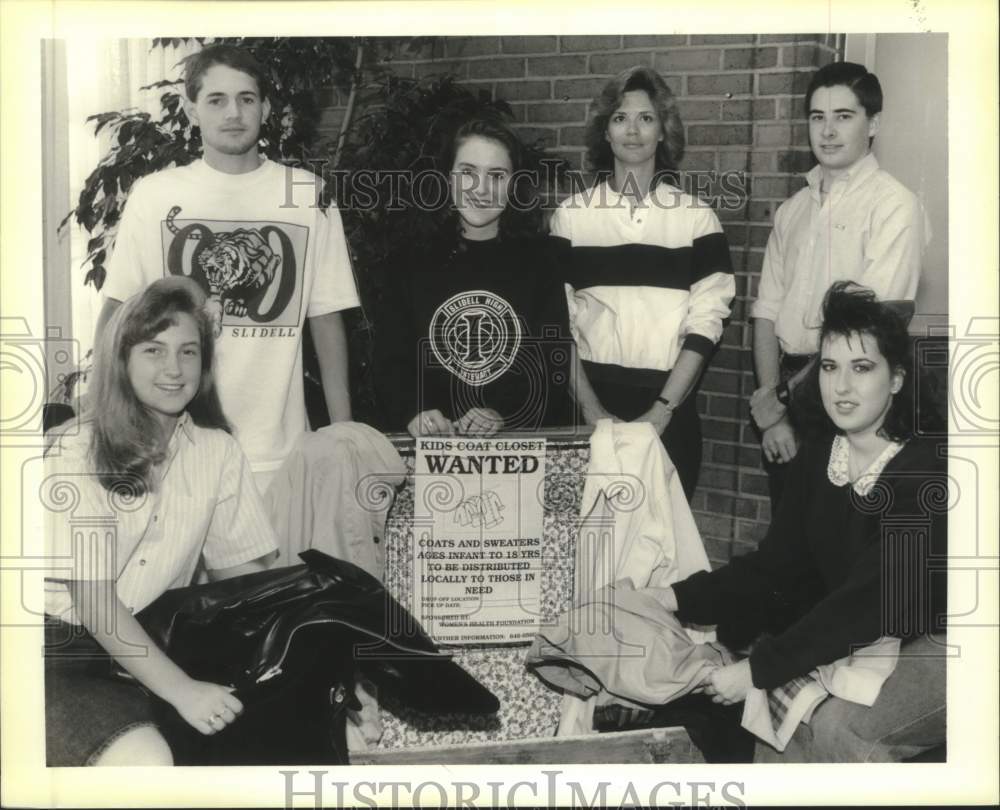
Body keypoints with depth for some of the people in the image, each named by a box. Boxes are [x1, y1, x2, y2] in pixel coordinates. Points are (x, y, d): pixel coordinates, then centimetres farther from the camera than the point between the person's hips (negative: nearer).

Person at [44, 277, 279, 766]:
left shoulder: (218, 452, 2)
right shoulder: (77, 453, -11)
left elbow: (243, 577, 3)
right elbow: (93, 601, -17)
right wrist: (181, 689, -26)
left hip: (156, 643, 5)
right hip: (65, 647, -5)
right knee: (144, 762, -30)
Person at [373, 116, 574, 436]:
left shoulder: (541, 259, 9)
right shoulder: (411, 263, 11)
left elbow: (553, 362, 0)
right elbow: (390, 362, 3)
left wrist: (500, 415, -16)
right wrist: (414, 413, -17)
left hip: (525, 441, 0)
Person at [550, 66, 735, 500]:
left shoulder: (697, 218, 2)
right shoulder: (571, 216, 3)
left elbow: (706, 323, -2)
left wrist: (661, 411, -11)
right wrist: (591, 408, -8)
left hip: (669, 410, 0)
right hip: (589, 406, 0)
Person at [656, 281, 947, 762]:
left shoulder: (927, 471, -22)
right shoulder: (817, 456, -1)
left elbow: (871, 600, -29)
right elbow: (774, 565, -3)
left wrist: (759, 668, -31)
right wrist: (676, 598, -17)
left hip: (933, 647, -6)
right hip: (858, 642, 6)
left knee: (837, 726, -27)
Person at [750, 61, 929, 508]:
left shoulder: (893, 205, -9)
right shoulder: (793, 209, 11)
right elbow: (767, 313, 7)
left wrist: (780, 395, -10)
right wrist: (772, 414, -5)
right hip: (787, 398, 5)